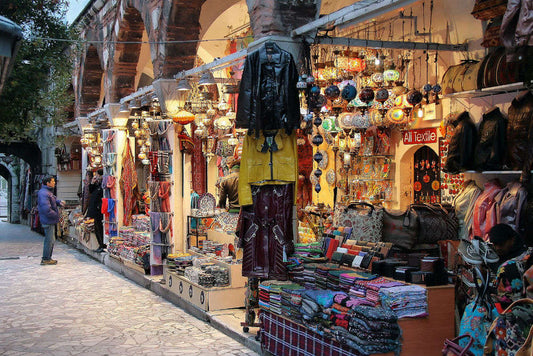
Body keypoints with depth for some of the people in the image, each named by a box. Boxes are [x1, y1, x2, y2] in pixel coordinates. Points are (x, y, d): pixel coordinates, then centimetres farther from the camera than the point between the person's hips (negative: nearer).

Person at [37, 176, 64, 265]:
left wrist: (59, 202, 3)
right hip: (48, 221, -11)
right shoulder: (44, 193, -20)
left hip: (51, 221, 11)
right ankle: (46, 259, 3)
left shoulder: (49, 192, 14)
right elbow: (46, 209, -27)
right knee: (49, 240, -4)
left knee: (51, 240, 17)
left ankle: (47, 258, 25)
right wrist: (56, 216, -18)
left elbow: (53, 200, 26)